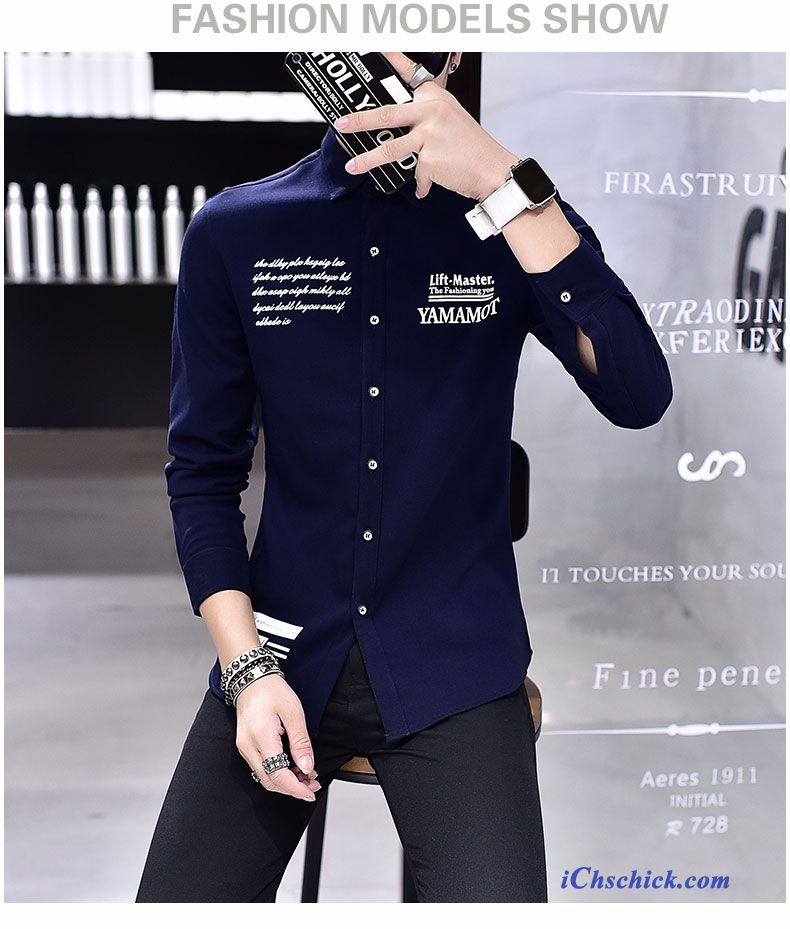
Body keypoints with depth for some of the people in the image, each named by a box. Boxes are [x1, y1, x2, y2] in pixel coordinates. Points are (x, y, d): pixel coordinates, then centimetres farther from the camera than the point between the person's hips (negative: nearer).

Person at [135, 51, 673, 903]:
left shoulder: (517, 221, 0)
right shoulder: (233, 233, 1)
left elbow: (638, 397, -16)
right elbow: (203, 472, 4)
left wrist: (502, 183, -24)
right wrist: (247, 667, -8)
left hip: (455, 663, -1)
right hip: (283, 650, 1)